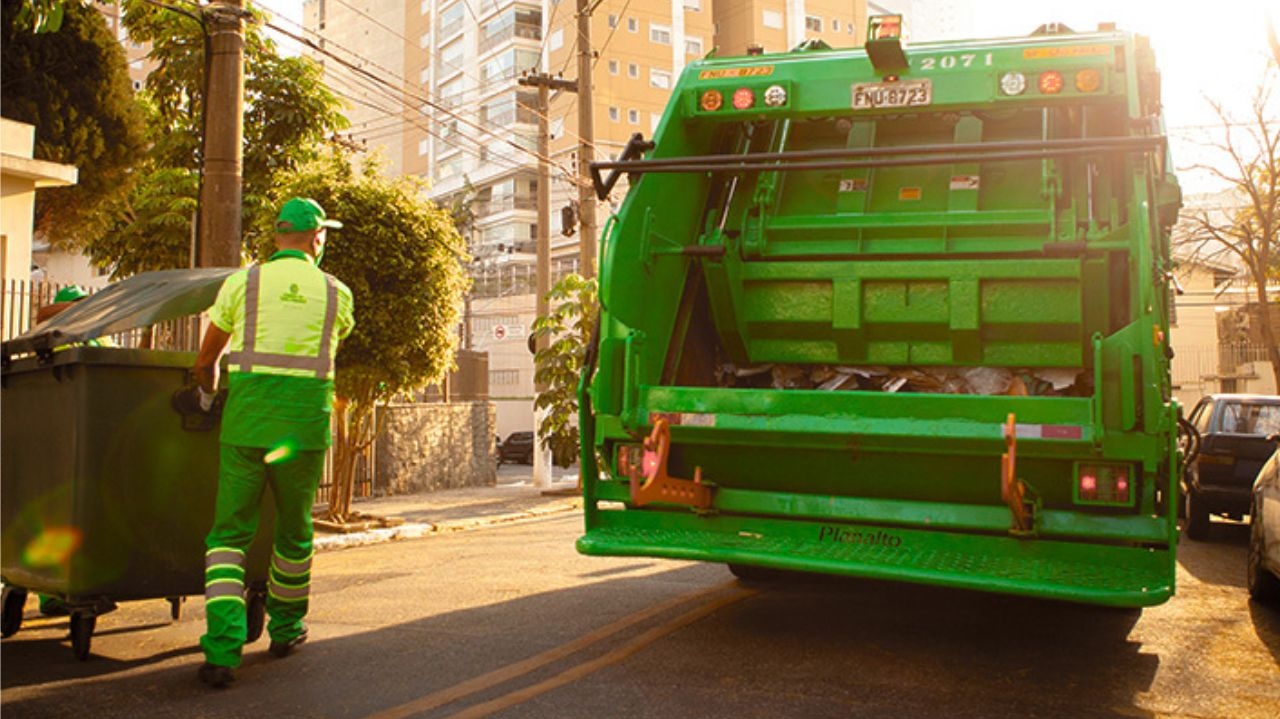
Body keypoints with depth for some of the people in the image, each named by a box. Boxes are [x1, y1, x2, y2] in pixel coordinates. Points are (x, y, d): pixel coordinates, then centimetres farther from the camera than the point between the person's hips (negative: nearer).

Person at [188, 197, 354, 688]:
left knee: (230, 533, 5)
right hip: (304, 423, 1)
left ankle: (222, 648, -8)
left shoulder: (242, 282, 5)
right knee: (294, 528, 18)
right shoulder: (337, 294, 6)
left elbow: (205, 361, 13)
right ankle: (285, 628, 34)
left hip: (246, 418, 0)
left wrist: (207, 399, 33)